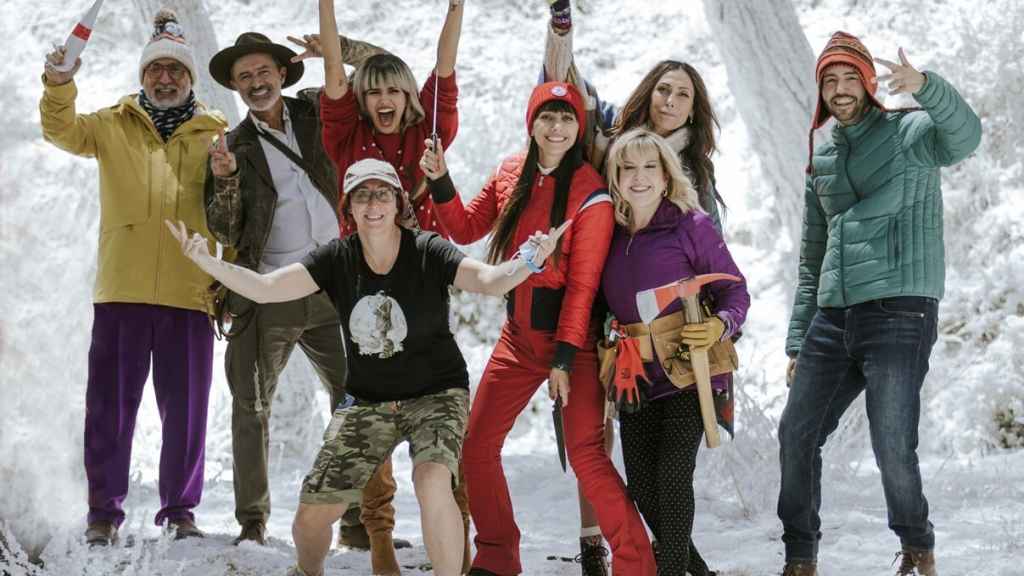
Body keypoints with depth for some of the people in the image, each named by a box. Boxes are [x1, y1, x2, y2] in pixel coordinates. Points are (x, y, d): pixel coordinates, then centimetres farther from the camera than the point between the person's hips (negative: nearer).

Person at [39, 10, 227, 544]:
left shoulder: (215, 134, 9)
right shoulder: (114, 124, 11)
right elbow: (63, 131, -6)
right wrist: (59, 85, -23)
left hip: (188, 293, 0)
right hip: (121, 290, 0)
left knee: (185, 409, 5)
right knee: (110, 405, 4)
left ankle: (180, 509, 18)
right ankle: (104, 512, 13)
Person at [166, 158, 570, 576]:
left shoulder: (427, 252, -15)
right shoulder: (337, 259, -6)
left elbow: (490, 280, -30)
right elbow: (264, 288, -12)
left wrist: (528, 263, -51)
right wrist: (207, 262, -27)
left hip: (435, 393, -3)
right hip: (368, 401, 3)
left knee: (432, 481, -34)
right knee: (312, 512, -1)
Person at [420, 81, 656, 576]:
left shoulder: (590, 193, -13)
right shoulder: (511, 174, 3)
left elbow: (582, 283, -15)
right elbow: (466, 230, 10)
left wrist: (564, 357, -17)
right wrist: (440, 183, -6)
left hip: (572, 335, -6)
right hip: (520, 333, 6)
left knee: (585, 454, -13)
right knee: (477, 446, 7)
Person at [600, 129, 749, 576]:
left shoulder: (691, 224, -6)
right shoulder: (612, 234, 8)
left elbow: (735, 289, -5)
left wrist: (721, 325, -24)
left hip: (688, 371, -5)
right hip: (635, 376, 5)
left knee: (672, 475, -13)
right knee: (641, 484, 7)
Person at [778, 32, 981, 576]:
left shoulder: (911, 132, 1)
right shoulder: (821, 160, 18)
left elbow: (965, 136, -23)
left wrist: (925, 87, -43)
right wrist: (797, 341, 15)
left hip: (899, 311, -6)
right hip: (832, 319, 6)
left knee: (893, 448, -10)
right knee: (796, 435, 3)